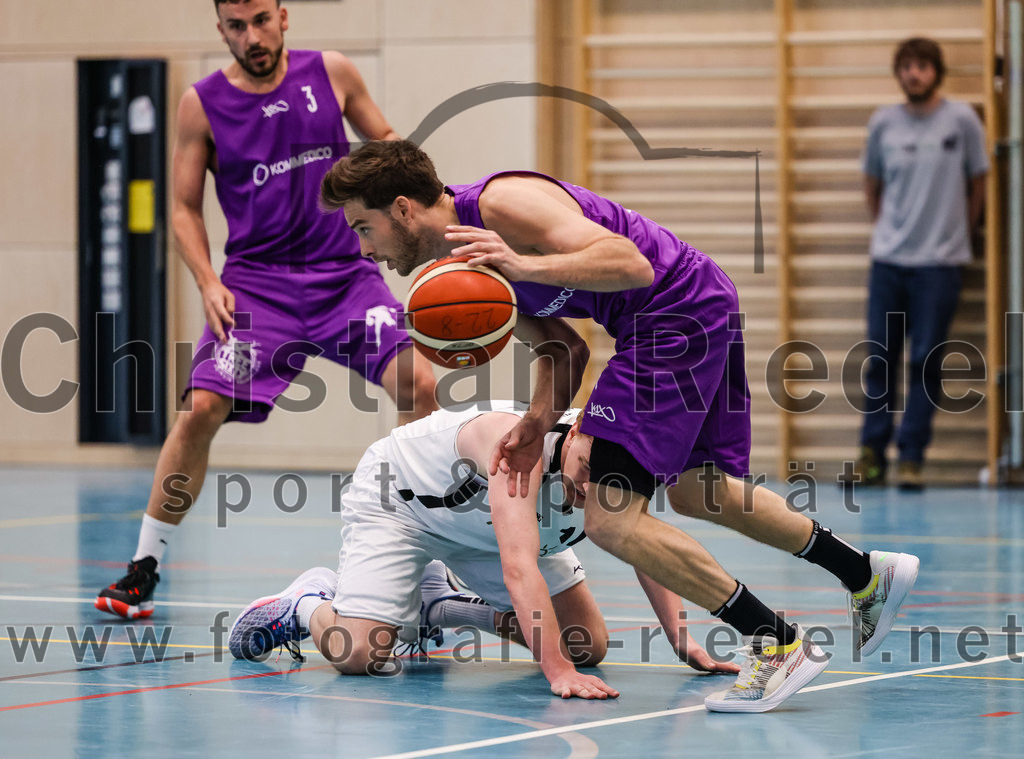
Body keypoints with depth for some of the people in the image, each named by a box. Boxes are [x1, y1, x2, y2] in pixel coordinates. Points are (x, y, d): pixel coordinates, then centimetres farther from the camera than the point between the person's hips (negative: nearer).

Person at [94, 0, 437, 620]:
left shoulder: (332, 74, 2)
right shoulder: (203, 104, -1)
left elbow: (385, 141, 16)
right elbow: (186, 209, 6)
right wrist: (208, 283, -9)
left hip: (346, 273, 1)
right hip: (257, 280, -1)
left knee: (418, 384, -17)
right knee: (201, 410, -15)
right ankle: (145, 567, 0)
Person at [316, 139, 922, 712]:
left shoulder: (501, 202, -20)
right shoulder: (466, 263, 10)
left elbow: (631, 264, -28)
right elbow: (564, 349, 16)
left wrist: (524, 266, -39)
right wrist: (537, 424, -1)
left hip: (680, 310, -11)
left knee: (610, 517, -14)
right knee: (694, 491, 28)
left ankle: (780, 643, -9)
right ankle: (868, 576, 42)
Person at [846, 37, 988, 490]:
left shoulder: (962, 120, -3)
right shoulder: (883, 122, 4)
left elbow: (977, 182, 7)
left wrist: (958, 234, 10)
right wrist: (887, 231, 13)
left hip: (940, 263, -2)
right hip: (888, 262, 2)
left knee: (926, 361, -3)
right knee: (880, 359, 3)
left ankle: (911, 458, 2)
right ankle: (872, 455, 11)